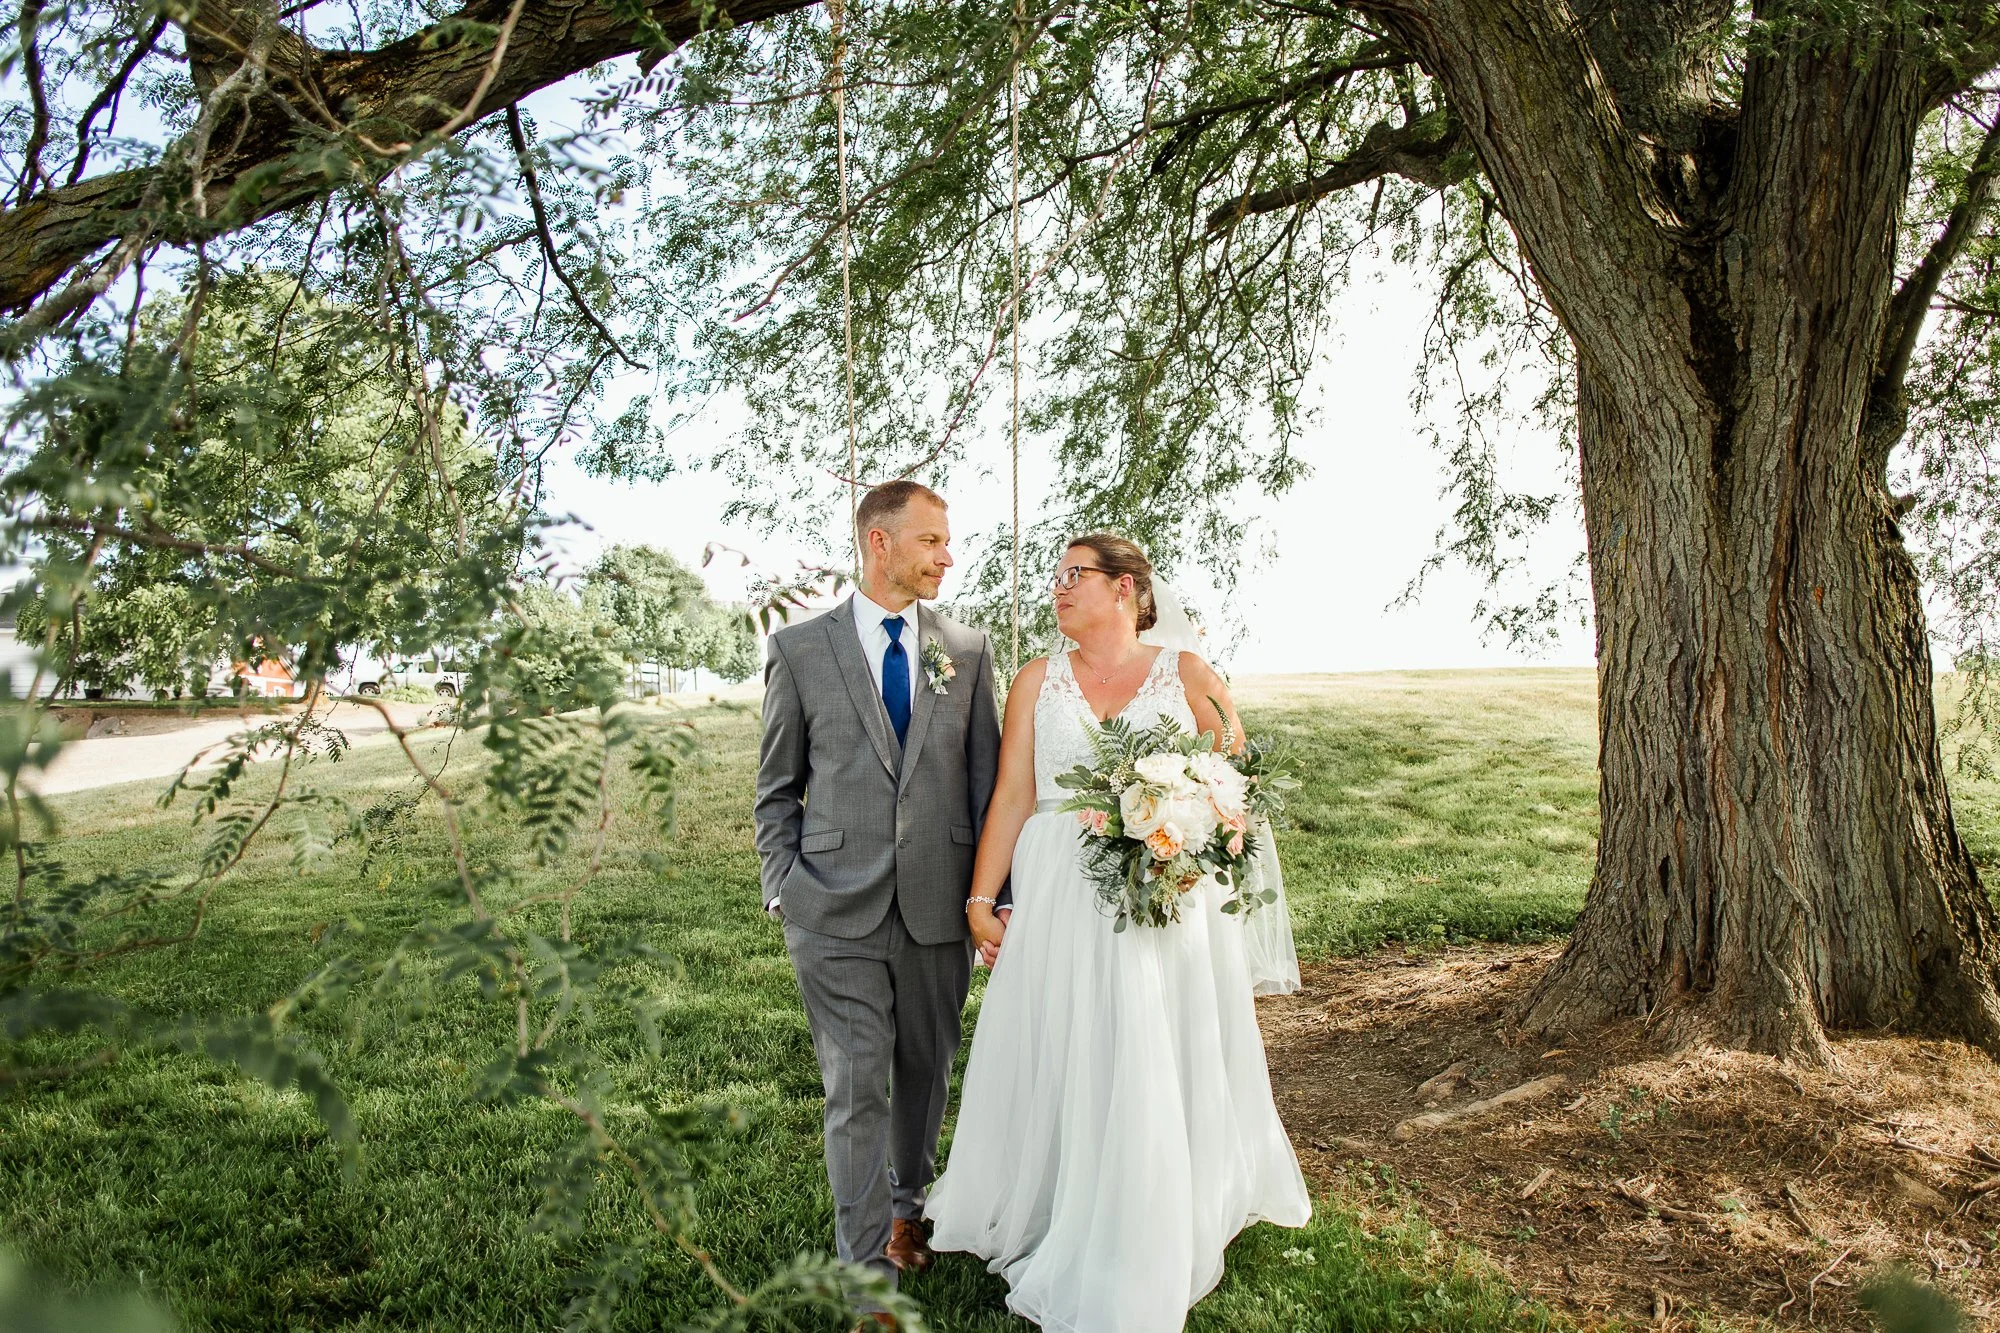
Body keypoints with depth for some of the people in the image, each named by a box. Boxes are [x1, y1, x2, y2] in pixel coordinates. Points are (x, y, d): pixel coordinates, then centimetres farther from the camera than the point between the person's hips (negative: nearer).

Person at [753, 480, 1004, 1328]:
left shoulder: (968, 651, 5)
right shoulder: (801, 649, 0)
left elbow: (987, 781, 7)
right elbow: (777, 787, 6)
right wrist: (783, 887, 0)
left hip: (939, 908, 3)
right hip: (837, 910, -2)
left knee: (925, 1072, 17)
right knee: (856, 1088, 1)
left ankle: (908, 1203, 43)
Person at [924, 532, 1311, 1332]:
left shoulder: (1188, 676, 2)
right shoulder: (1038, 681, 7)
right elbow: (1012, 797, 3)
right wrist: (981, 898, -2)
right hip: (1060, 900, 2)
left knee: (1160, 1075, 6)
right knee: (1057, 1067, 8)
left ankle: (1148, 1263, 26)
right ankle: (1054, 1231, 30)